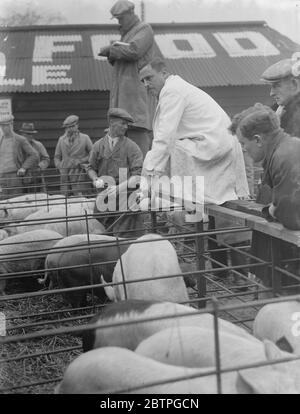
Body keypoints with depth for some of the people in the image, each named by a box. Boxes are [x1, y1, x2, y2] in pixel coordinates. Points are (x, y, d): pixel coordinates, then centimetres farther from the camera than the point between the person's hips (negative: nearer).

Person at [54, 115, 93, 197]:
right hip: (64, 175, 3)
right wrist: (60, 167, 4)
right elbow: (57, 157, 20)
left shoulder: (85, 138, 5)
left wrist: (81, 161, -7)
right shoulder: (61, 139, 14)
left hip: (79, 174, -3)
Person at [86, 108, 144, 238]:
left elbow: (138, 174, -7)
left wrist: (120, 187, -20)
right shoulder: (98, 145, 10)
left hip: (125, 198, -3)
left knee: (124, 237, -10)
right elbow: (90, 167, 20)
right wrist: (96, 180, -3)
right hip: (104, 197, 3)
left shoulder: (131, 146, 0)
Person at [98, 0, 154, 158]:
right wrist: (112, 54, 1)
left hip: (136, 87, -8)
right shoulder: (126, 34, 27)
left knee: (137, 128, -16)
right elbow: (117, 62, 24)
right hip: (123, 89, 9)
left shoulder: (145, 29, 0)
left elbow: (133, 51, -17)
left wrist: (110, 50, -5)